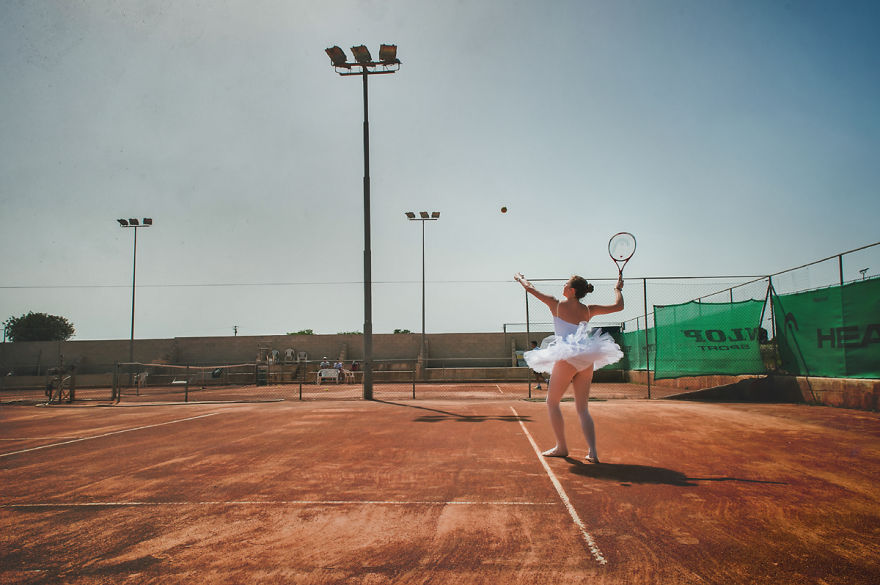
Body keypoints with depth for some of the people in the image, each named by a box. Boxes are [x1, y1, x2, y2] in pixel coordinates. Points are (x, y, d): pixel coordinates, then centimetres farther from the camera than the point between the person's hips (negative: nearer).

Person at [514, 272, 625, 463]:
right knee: (583, 409, 10)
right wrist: (618, 288, 33)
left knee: (552, 403, 12)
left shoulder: (556, 304, -1)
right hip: (587, 360, 5)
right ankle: (593, 451, -3)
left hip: (567, 359, -5)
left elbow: (530, 288, 10)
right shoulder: (589, 310, 8)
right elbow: (618, 306, 16)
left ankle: (561, 447, 12)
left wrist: (520, 278, 30)